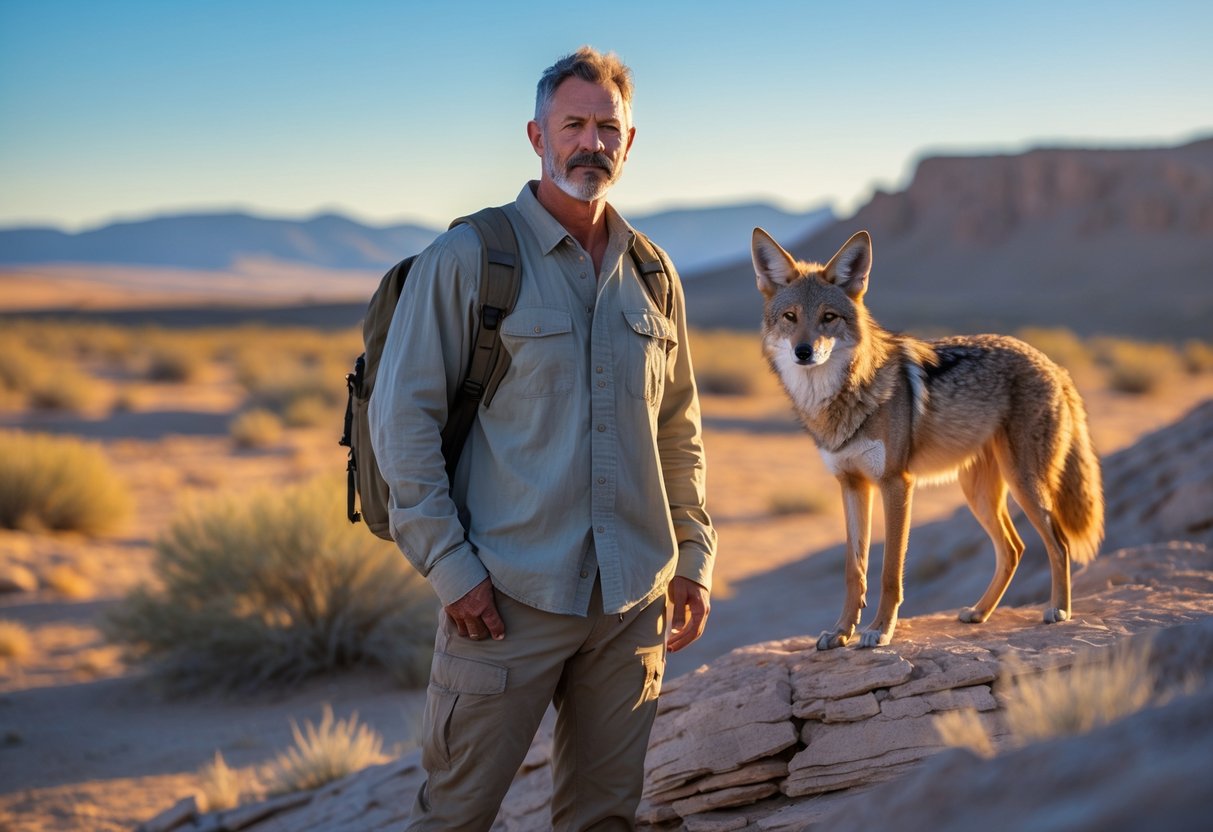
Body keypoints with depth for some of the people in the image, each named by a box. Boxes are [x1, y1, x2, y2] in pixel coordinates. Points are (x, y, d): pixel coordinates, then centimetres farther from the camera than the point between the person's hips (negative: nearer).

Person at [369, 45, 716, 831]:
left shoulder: (653, 274, 11)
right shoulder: (466, 258, -5)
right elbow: (402, 415, -8)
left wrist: (693, 558, 12)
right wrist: (450, 567, -13)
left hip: (633, 598, 5)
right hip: (510, 596, -5)